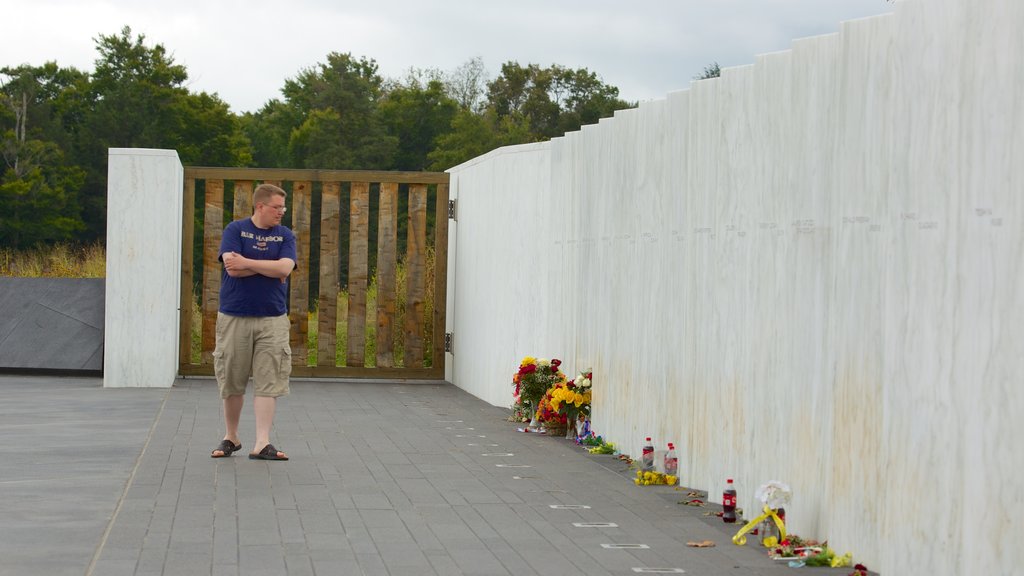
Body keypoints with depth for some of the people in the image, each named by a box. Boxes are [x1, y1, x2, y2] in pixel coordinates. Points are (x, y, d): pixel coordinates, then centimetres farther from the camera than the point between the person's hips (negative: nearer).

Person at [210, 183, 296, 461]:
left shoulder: (285, 235, 7)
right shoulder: (235, 230, 1)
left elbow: (285, 268, -11)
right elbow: (232, 267, -14)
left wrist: (247, 263, -12)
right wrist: (269, 268, -9)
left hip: (272, 320, 1)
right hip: (234, 318, -1)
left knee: (268, 383, -5)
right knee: (231, 382, 7)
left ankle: (262, 444, -6)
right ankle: (231, 437, 23)